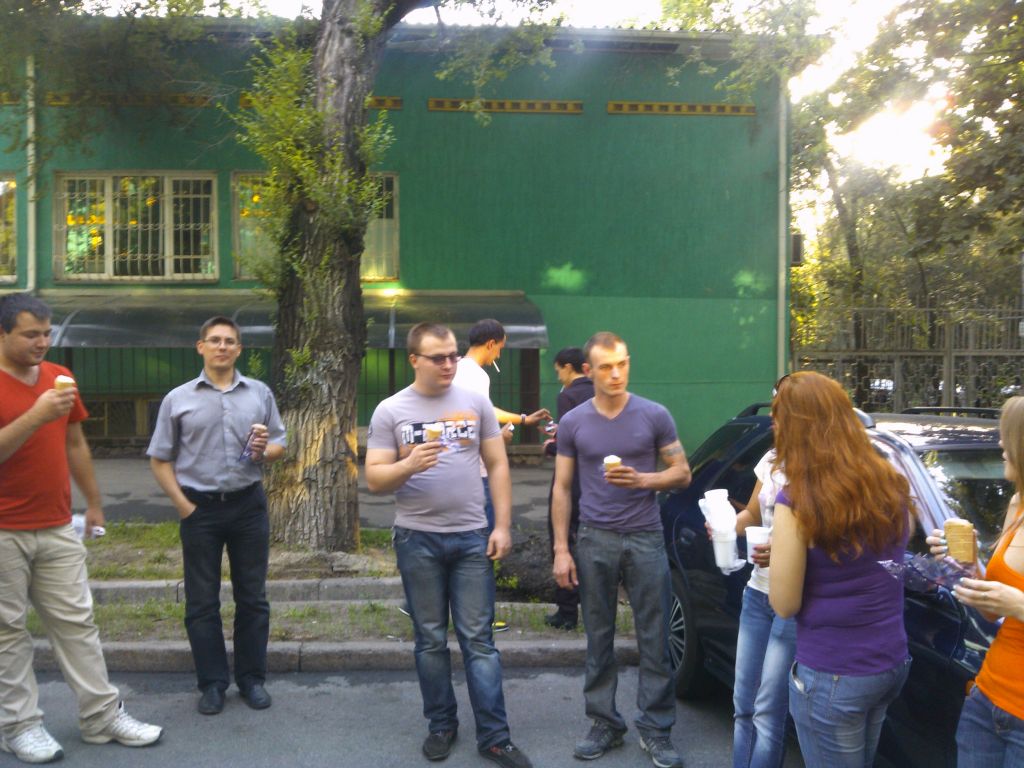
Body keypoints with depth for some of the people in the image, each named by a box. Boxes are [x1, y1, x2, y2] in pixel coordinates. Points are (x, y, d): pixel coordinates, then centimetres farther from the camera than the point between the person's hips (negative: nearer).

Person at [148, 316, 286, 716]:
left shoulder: (260, 393, 5)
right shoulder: (178, 399, 0)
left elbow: (280, 444, 11)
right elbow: (160, 460, 3)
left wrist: (265, 451, -13)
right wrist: (184, 506, -6)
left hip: (249, 505, 1)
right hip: (200, 508, -1)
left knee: (252, 597, 9)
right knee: (202, 601, 7)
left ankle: (252, 679, 22)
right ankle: (212, 682, 21)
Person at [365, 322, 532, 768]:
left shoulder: (476, 403, 2)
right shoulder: (390, 411, -2)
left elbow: (497, 466, 4)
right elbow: (374, 481, -4)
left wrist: (502, 526, -2)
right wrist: (408, 465, -24)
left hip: (472, 536, 1)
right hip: (418, 539, 0)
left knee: (478, 639, 5)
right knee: (431, 640, 12)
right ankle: (441, 725, 27)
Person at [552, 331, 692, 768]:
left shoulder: (654, 416, -2)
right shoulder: (572, 423, 2)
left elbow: (682, 474, 2)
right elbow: (562, 489, 5)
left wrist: (642, 479, -17)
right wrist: (561, 549, -1)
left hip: (645, 539, -1)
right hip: (594, 541, 1)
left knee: (654, 639, 4)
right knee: (599, 639, 10)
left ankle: (655, 729, 18)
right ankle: (605, 723, 23)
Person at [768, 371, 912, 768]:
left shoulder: (798, 503, -22)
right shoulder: (892, 485, -2)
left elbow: (785, 604, -15)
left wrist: (780, 552, 0)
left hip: (833, 676, -6)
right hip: (893, 662, 6)